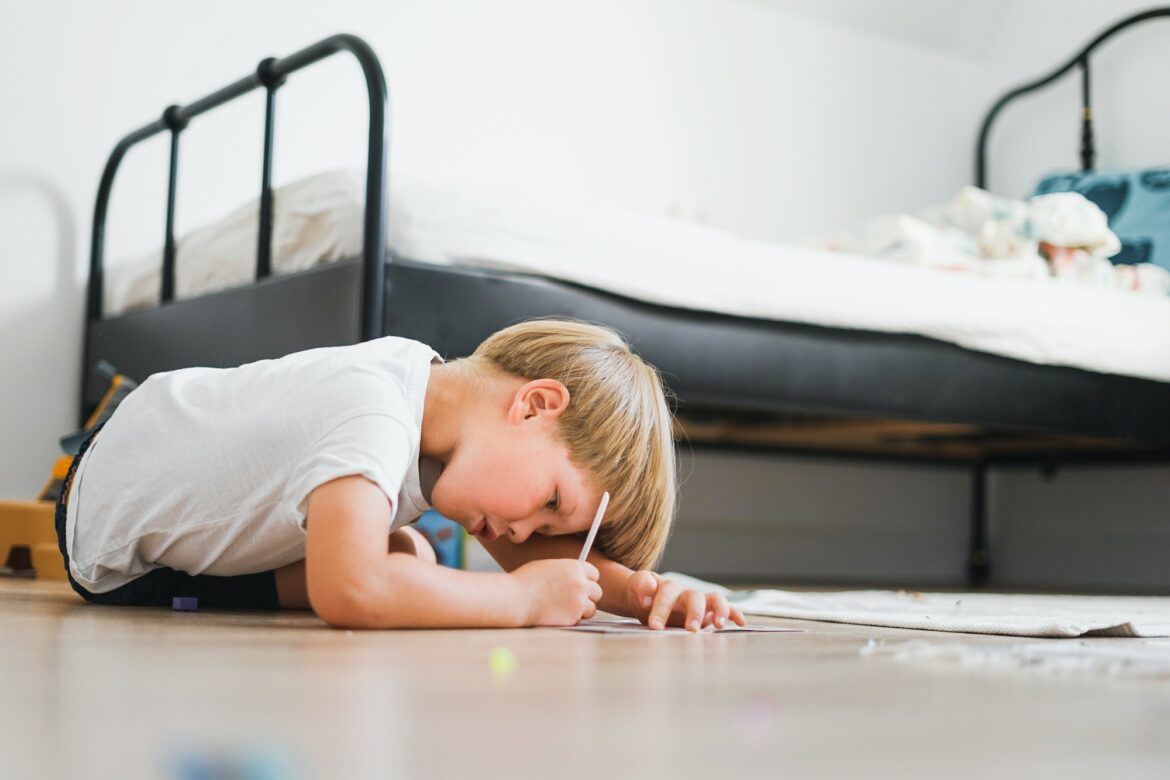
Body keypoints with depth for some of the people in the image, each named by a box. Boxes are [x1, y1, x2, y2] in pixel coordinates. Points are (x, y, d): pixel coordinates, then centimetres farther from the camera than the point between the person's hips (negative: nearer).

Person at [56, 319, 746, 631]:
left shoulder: (443, 390, -14)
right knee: (404, 570, -13)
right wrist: (524, 600, -39)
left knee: (409, 560, 5)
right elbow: (352, 592, -53)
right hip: (118, 558, -7)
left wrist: (640, 589, -26)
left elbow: (537, 552, -7)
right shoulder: (373, 415, -39)